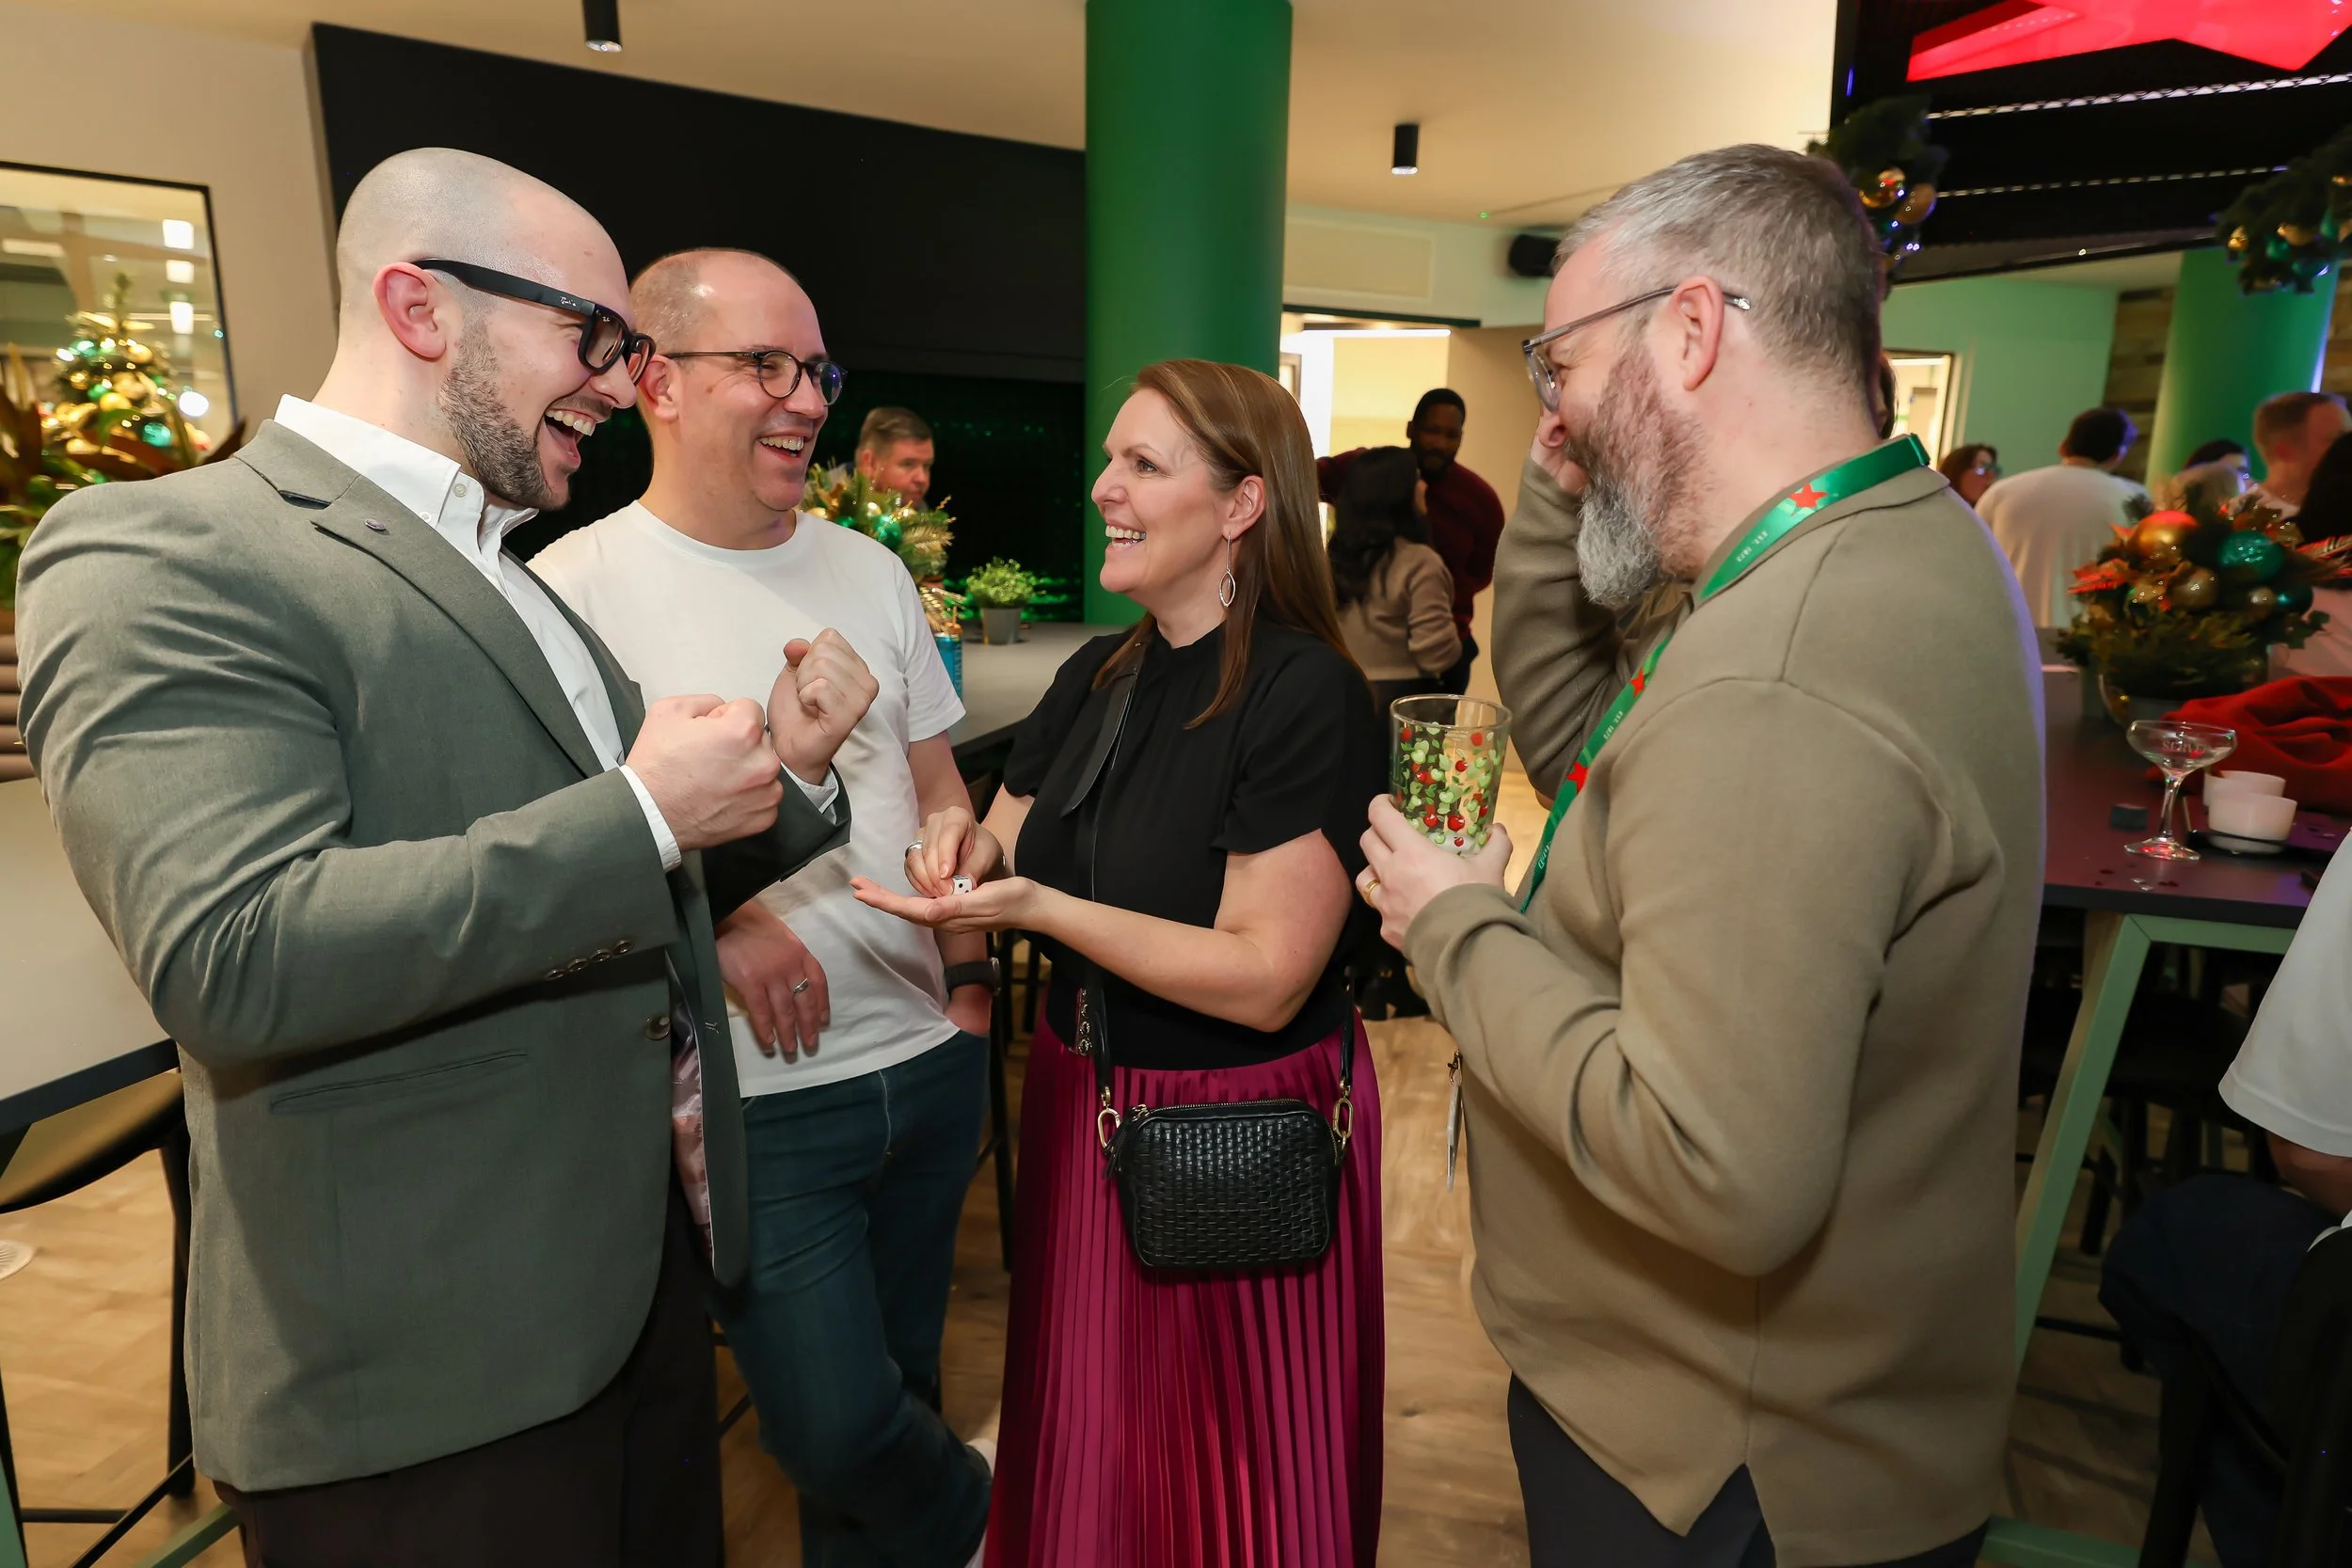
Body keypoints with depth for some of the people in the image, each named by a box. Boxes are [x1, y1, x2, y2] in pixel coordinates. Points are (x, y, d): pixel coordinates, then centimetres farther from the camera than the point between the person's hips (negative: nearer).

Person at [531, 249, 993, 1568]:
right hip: (759, 1097, -4)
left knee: (899, 1383, 20)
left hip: (928, 1062, 5)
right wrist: (715, 928, -22)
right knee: (834, 1428, 4)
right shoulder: (574, 590, -9)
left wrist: (971, 977, 5)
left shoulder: (869, 569, 7)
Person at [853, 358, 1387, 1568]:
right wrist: (967, 849, -12)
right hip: (1081, 1103, 6)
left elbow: (1265, 978, -21)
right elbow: (1005, 876, 11)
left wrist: (1038, 907, -26)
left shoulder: (1307, 694, -18)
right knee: (1081, 1459, 22)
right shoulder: (1095, 677, 4)